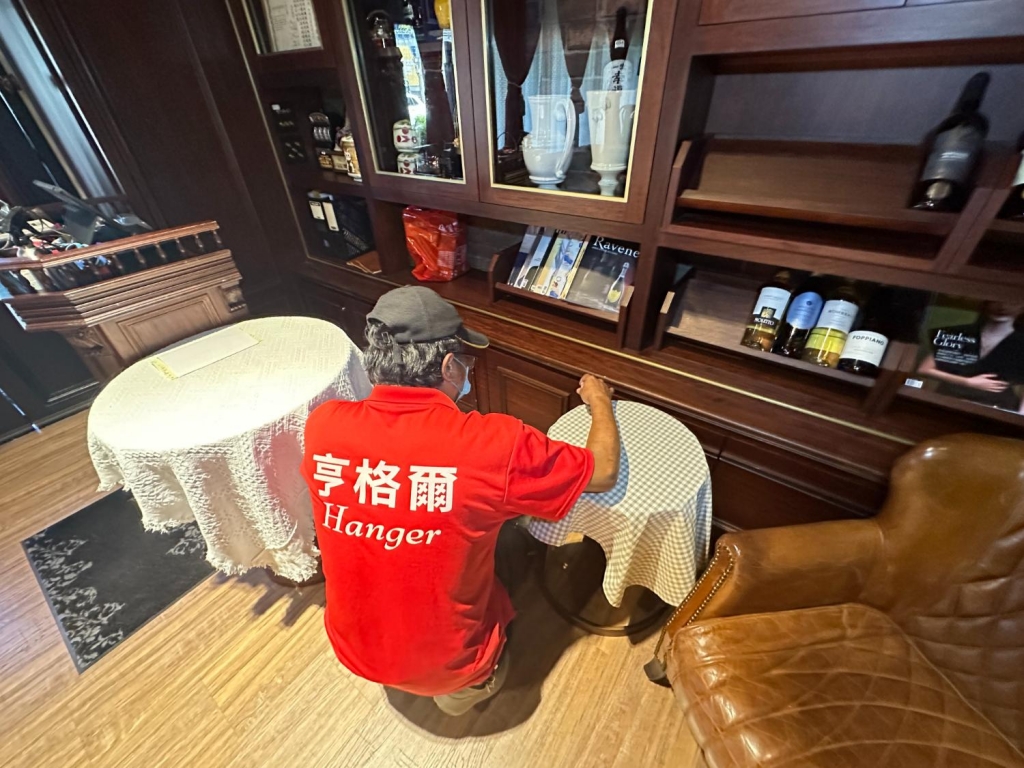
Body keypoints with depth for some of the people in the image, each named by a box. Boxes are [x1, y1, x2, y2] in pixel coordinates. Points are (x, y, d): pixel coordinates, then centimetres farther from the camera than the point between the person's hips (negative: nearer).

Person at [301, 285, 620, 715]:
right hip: (448, 665, -3)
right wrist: (600, 401, 1)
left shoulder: (322, 425, -20)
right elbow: (603, 474, -15)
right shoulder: (494, 444, -31)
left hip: (355, 650, 4)